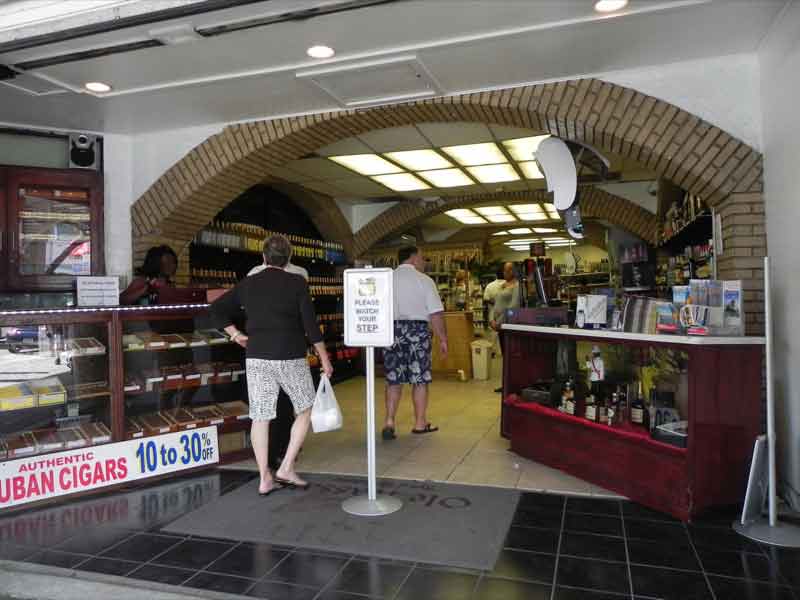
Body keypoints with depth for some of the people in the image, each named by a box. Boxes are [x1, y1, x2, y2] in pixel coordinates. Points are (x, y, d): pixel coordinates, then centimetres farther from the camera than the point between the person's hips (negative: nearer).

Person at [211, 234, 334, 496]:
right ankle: (286, 469, 9)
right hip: (290, 358, -3)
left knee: (260, 417, 8)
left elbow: (217, 309, 7)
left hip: (257, 359, 3)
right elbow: (310, 325, -8)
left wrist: (236, 334, 13)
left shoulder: (248, 283, 6)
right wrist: (324, 358, -1)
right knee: (305, 410, 14)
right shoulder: (297, 283, -5)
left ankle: (265, 479, 14)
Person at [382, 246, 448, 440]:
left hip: (391, 329, 3)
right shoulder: (424, 280, -4)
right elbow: (436, 313, -8)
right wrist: (443, 339, 0)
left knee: (393, 378, 10)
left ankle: (389, 422, 5)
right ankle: (420, 424, 17)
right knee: (420, 378, 8)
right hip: (417, 329, -3)